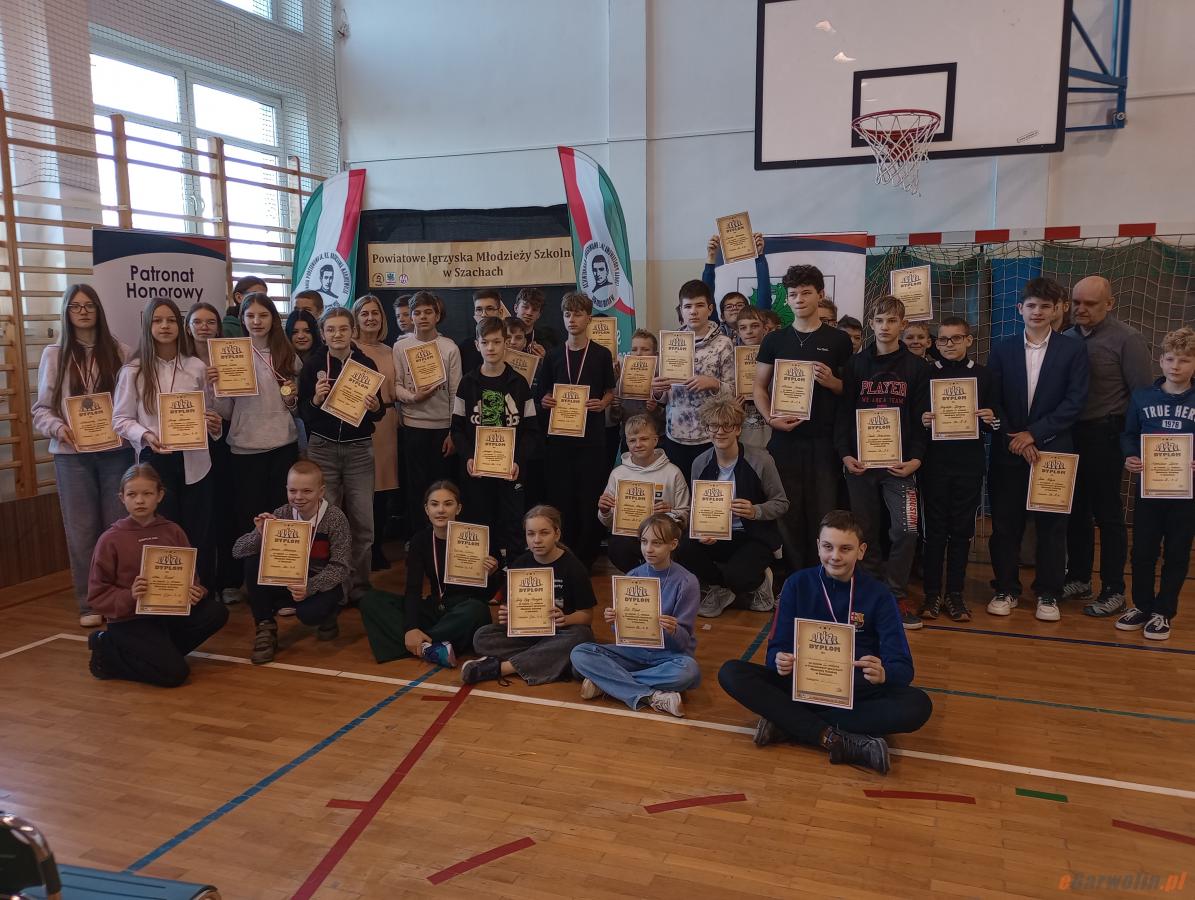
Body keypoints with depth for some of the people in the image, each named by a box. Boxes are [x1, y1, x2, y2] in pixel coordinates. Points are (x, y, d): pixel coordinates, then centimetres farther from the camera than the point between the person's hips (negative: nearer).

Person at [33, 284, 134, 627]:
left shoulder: (120, 352, 3)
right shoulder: (54, 354, 3)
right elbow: (41, 408, 4)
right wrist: (57, 427, -15)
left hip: (116, 450, 0)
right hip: (72, 454, 0)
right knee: (81, 528, 5)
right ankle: (89, 603, 14)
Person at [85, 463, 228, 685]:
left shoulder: (172, 532, 2)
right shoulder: (110, 540, -8)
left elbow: (190, 575, 8)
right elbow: (97, 594, -7)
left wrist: (196, 592, -14)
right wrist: (129, 596, -25)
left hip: (169, 612, 5)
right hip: (128, 621, -5)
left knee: (216, 612, -16)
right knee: (174, 672, -20)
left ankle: (160, 652, -3)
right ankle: (109, 653, 3)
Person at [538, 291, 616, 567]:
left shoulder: (601, 354, 3)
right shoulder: (553, 355, 8)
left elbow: (610, 390, 9)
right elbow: (544, 392, 14)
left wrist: (602, 403, -11)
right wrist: (545, 401, -8)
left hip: (591, 434, -2)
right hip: (558, 434, 2)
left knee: (589, 495, 1)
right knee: (560, 494, 3)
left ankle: (586, 555, 13)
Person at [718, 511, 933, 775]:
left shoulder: (878, 594, -3)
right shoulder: (798, 584, 0)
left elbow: (903, 666, -10)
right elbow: (776, 647, -2)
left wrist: (884, 674, -35)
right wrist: (780, 661, -27)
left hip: (857, 693, 0)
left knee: (918, 705, -30)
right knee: (731, 673, -22)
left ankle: (788, 724, -27)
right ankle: (838, 740, -31)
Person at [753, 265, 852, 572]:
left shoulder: (838, 340, 5)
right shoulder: (775, 340, 9)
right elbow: (759, 387, 10)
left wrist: (832, 382, -12)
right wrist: (770, 418, -7)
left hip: (825, 440, -1)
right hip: (785, 438, 1)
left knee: (823, 512, 1)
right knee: (788, 512, 5)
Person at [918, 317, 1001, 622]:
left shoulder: (983, 374, 7)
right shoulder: (926, 373, 3)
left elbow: (996, 419, 12)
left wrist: (991, 419, -10)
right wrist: (921, 420, -16)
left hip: (969, 462, 1)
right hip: (935, 460, -1)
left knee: (962, 528, 6)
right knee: (935, 527, 4)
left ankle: (955, 593, 16)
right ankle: (932, 592, 12)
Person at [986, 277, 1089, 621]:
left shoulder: (1073, 350, 2)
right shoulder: (1002, 349, 6)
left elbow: (1075, 401, -5)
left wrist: (1034, 434, -12)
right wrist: (1013, 439, -9)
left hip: (1053, 449, -1)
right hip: (1008, 451, 1)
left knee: (1052, 525, 6)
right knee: (1005, 524, 5)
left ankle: (1049, 594, 17)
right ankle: (1006, 589, 18)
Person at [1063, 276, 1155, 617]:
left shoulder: (1127, 339, -7)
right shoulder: (1066, 339, 6)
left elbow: (1144, 395, -8)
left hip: (1104, 436, -4)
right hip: (1069, 435, 5)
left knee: (1107, 514, 4)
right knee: (1076, 510, 13)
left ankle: (1113, 591, 15)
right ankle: (1078, 579, 26)